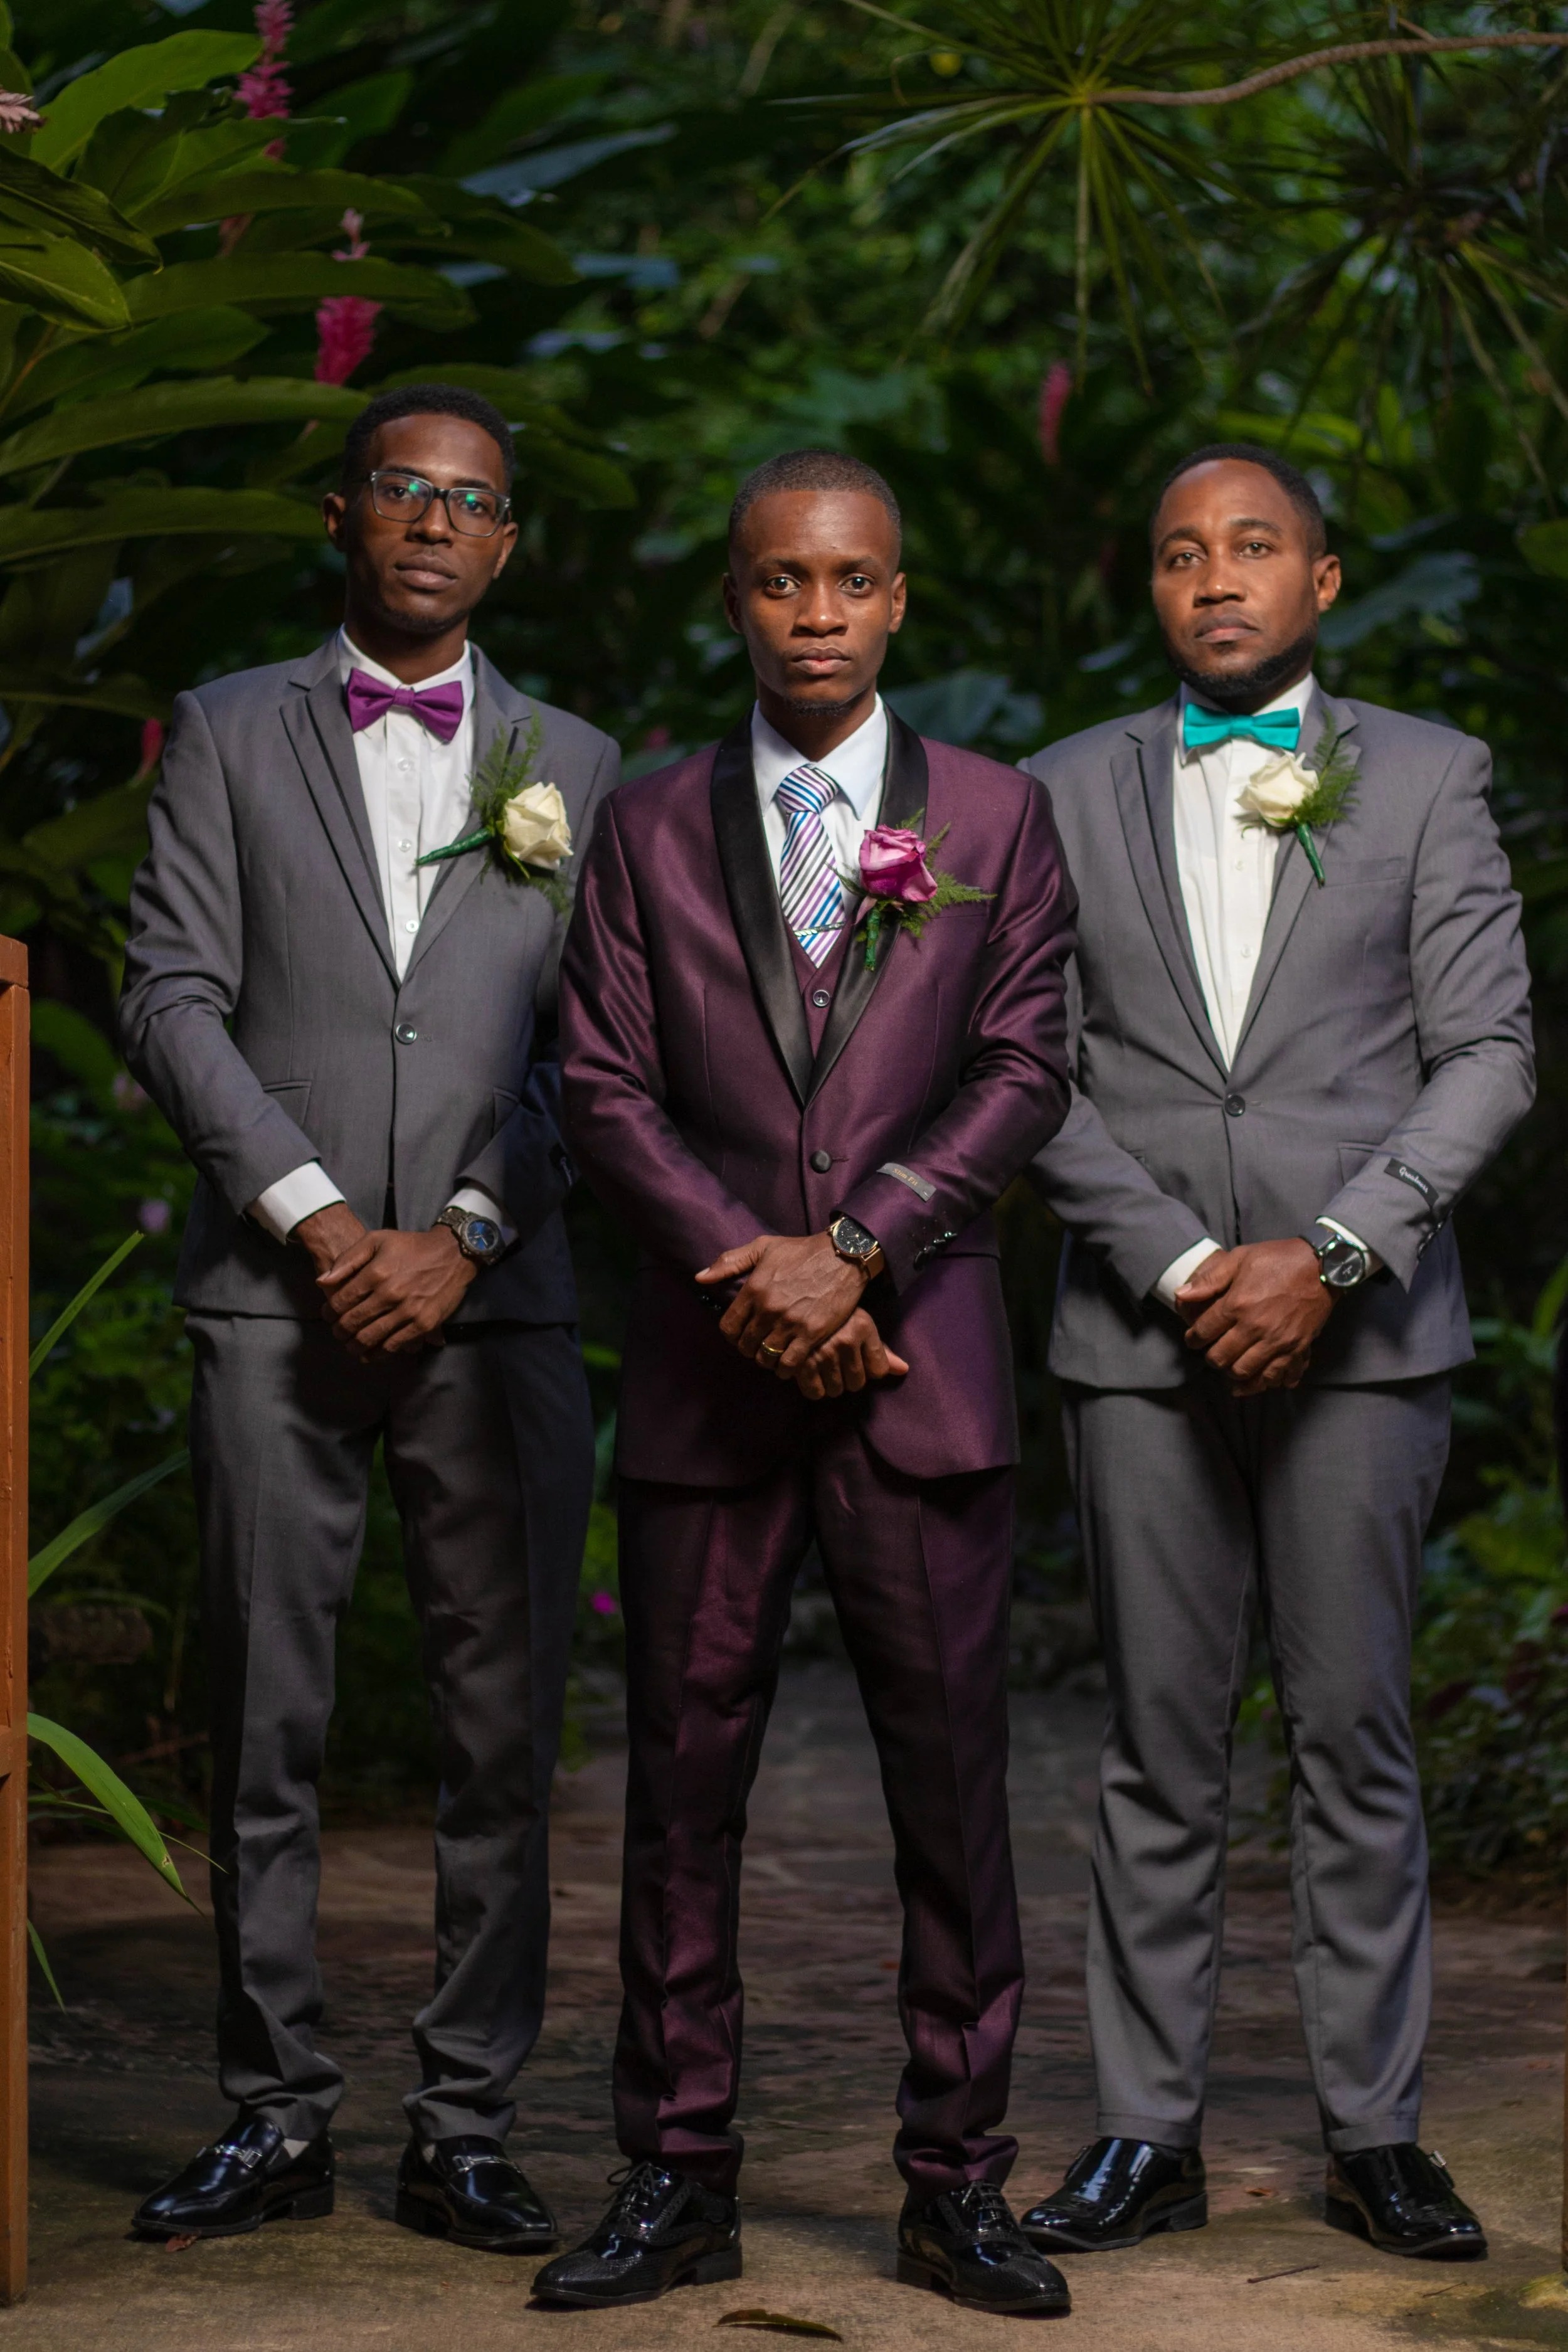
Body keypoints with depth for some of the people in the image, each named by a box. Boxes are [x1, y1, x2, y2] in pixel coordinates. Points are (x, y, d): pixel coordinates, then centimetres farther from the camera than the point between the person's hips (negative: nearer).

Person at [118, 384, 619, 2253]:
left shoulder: (572, 763, 13)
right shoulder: (229, 733, 11)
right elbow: (171, 997, 2)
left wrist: (466, 1236, -7)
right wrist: (309, 1209, -8)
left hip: (494, 1305, 1)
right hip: (278, 1299, -1)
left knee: (504, 1730, -1)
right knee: (265, 1726, 1)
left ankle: (463, 2128, 7)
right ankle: (274, 2114, 10)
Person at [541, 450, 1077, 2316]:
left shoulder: (996, 819, 9)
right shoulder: (648, 831, 11)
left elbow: (1023, 1074, 0)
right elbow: (603, 1087, 4)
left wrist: (851, 1249, -11)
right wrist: (749, 1268, -10)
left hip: (921, 1369, -1)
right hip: (704, 1380, 1)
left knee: (953, 1786, 0)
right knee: (683, 1778, 2)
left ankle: (957, 2190, 9)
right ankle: (678, 2182, 11)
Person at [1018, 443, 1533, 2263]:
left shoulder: (1427, 780, 7)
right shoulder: (1067, 796, 10)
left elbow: (1488, 1054, 0)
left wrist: (1331, 1255, -11)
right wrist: (1185, 1265, -8)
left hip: (1357, 1332, -1)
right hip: (1142, 1338, 1)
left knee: (1357, 1738, 2)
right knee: (1159, 1748, 4)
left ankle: (1373, 2131, 10)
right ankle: (1148, 2133, 10)